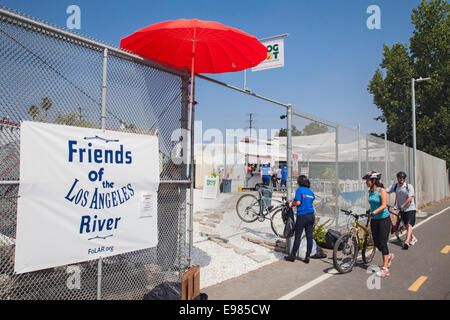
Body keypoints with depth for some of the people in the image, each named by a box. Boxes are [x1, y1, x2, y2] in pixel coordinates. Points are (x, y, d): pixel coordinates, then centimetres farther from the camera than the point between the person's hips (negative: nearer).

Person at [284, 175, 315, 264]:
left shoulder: (299, 190, -6)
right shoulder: (310, 191, 12)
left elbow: (298, 202, -15)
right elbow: (311, 201, 13)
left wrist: (292, 204, 5)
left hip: (302, 216, -6)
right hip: (311, 215, 6)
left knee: (298, 236, 2)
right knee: (309, 237, 7)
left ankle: (293, 255, 11)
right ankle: (307, 257, 12)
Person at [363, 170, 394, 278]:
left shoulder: (381, 191, -14)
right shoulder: (370, 191, 6)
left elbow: (384, 205, -24)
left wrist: (374, 212, -37)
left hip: (383, 219, -7)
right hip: (374, 220, 7)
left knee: (382, 243, -5)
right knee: (376, 243, 10)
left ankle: (385, 268, 3)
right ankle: (389, 256, 39)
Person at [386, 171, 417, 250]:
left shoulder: (409, 186, -10)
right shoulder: (395, 186, 1)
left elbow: (410, 198, -18)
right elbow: (386, 191, -9)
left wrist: (402, 205, -26)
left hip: (410, 208, -4)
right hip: (402, 210, 5)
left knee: (409, 225, -16)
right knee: (406, 226, 15)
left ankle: (407, 242, -24)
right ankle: (413, 238, 36)